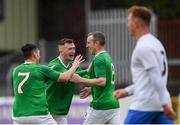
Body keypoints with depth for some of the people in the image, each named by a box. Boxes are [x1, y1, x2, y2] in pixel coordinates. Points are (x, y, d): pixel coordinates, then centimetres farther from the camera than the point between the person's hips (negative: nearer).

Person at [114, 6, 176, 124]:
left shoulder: (143, 47, -13)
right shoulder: (155, 43, 18)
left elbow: (156, 78, -20)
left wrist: (165, 104, -22)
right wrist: (127, 91, 23)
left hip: (144, 104, -9)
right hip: (160, 105, 9)